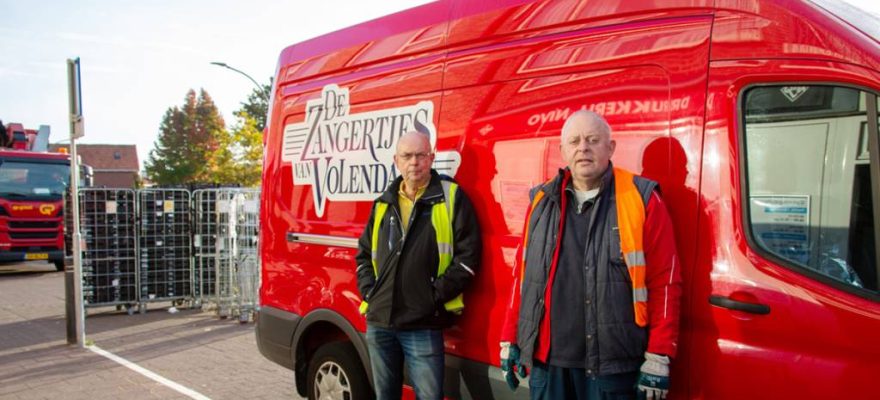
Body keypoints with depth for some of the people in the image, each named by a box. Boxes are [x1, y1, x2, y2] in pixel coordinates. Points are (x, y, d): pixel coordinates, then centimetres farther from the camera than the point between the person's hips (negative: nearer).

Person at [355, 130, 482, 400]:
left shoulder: (451, 197, -2)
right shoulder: (384, 203, 14)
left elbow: (468, 254, -8)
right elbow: (364, 252, 21)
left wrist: (436, 294, -12)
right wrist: (369, 291, 6)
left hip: (423, 325, -5)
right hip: (379, 321, 5)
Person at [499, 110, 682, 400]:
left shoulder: (640, 199, -3)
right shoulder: (542, 201, 10)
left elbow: (664, 282, -4)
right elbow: (522, 277, 14)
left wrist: (658, 359, -7)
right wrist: (510, 340, 13)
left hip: (613, 367, -3)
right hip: (546, 362, 4)